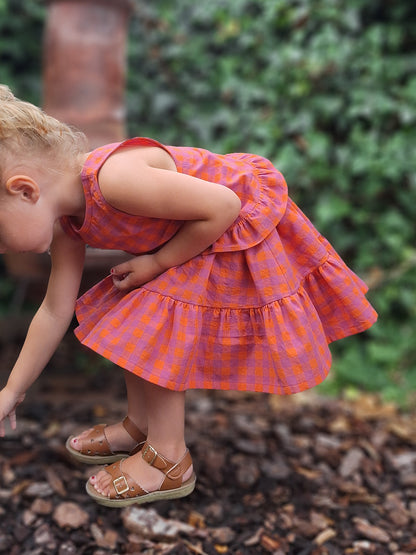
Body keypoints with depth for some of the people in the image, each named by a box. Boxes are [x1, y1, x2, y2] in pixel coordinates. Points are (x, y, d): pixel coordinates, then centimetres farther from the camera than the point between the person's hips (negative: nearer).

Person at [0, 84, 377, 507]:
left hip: (245, 225, -9)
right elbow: (55, 311, 2)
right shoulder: (64, 224, -7)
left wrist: (158, 263, -22)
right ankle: (140, 425, 28)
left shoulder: (115, 179, -38)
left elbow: (223, 206, -31)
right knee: (127, 321, 8)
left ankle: (168, 461, 7)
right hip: (197, 236, 9)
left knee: (152, 331, -11)